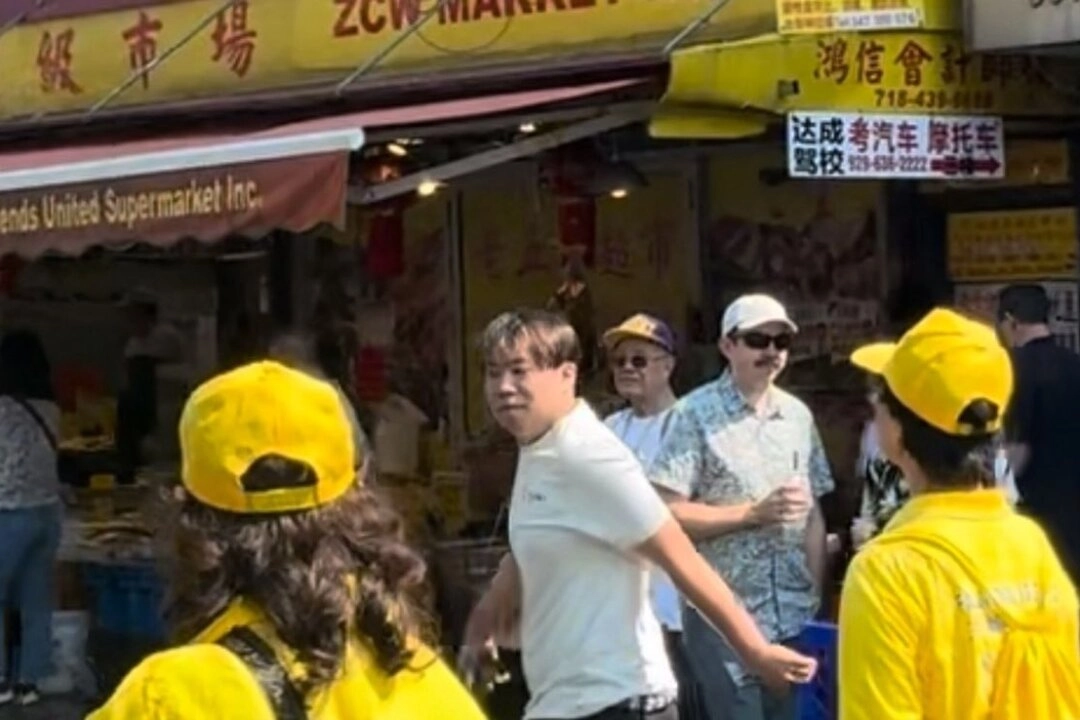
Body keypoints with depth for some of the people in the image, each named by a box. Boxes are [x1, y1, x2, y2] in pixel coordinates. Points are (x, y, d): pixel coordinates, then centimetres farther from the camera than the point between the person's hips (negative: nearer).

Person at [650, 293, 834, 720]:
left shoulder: (798, 415, 8)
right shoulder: (696, 414, -8)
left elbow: (813, 514, 12)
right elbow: (668, 514, -14)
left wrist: (817, 596, 6)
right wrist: (756, 513, -17)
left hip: (792, 615, 5)